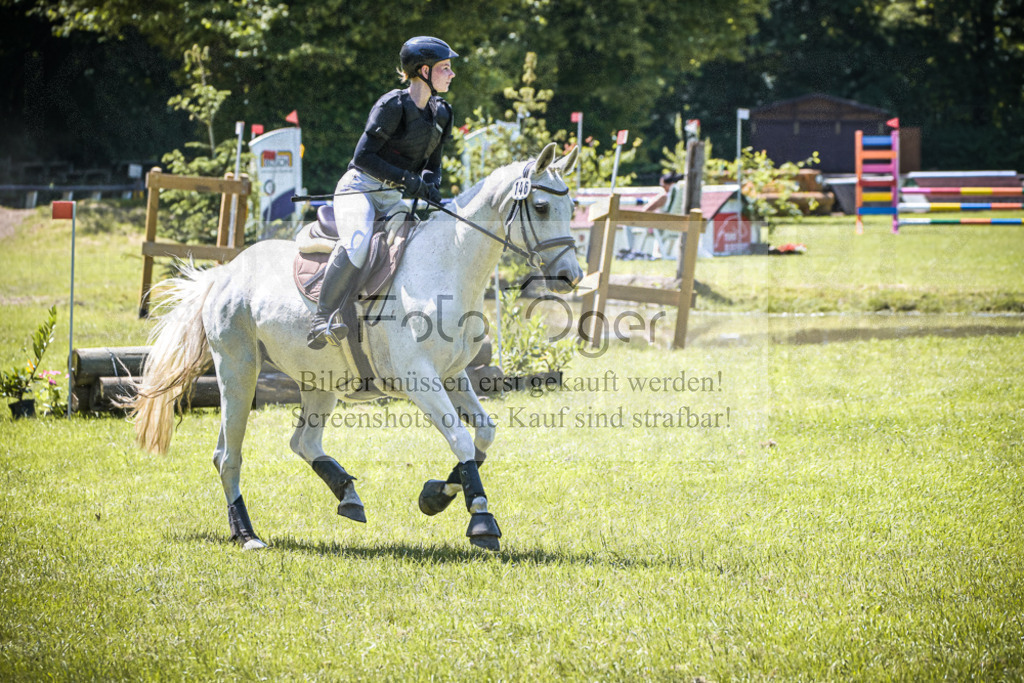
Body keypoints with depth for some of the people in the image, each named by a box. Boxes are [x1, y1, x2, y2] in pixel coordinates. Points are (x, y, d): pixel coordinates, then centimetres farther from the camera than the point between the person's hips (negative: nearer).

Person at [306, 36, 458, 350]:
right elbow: (363, 156, -16)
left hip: (393, 200, 8)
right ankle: (323, 318, -32)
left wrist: (430, 187, -6)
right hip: (359, 189, -8)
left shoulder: (441, 114, 11)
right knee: (358, 242, -35)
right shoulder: (393, 106, -12)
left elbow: (432, 163, 18)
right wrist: (406, 179, -23)